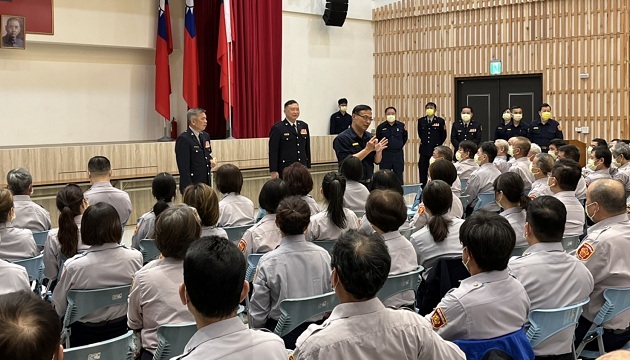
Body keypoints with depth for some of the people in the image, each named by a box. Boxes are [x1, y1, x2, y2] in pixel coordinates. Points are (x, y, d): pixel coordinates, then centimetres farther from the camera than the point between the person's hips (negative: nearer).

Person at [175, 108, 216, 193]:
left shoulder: (205, 136, 12)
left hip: (206, 183, 7)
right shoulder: (183, 139, -13)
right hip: (192, 185, -7)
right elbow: (183, 168, -16)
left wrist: (211, 161, 2)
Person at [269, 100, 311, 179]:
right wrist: (273, 171, -11)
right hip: (285, 170, -5)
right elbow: (273, 151, -6)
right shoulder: (277, 128, -4)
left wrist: (308, 166, 13)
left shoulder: (304, 126, 13)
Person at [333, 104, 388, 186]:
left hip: (369, 183, 6)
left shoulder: (369, 137, 8)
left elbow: (377, 161, 11)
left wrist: (378, 151, -11)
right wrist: (367, 150, -22)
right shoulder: (342, 138, -11)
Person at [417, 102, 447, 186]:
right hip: (424, 150, 2)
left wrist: (438, 144, 10)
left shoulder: (440, 121, -1)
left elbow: (443, 136, 7)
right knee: (422, 171, 3)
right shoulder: (421, 121, 6)